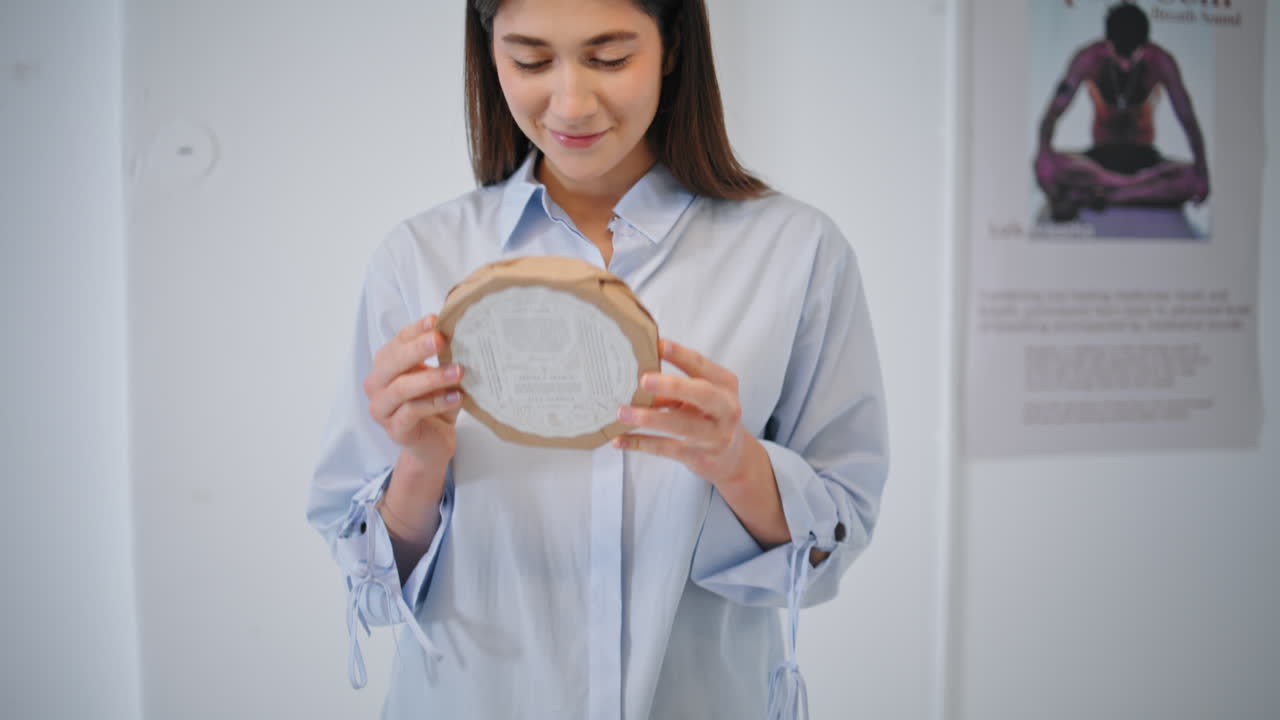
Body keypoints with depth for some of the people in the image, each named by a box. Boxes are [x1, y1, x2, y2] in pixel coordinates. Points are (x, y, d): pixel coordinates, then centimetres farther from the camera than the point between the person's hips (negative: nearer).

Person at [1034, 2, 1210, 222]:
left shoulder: (1161, 62, -14)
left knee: (1190, 179, -31)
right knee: (1046, 169, -32)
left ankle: (1083, 195, -32)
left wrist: (1201, 169, -25)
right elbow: (1054, 111, -20)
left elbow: (1188, 119, -13)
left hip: (1143, 154, 2)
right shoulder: (1089, 58, -15)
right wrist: (1044, 152, -39)